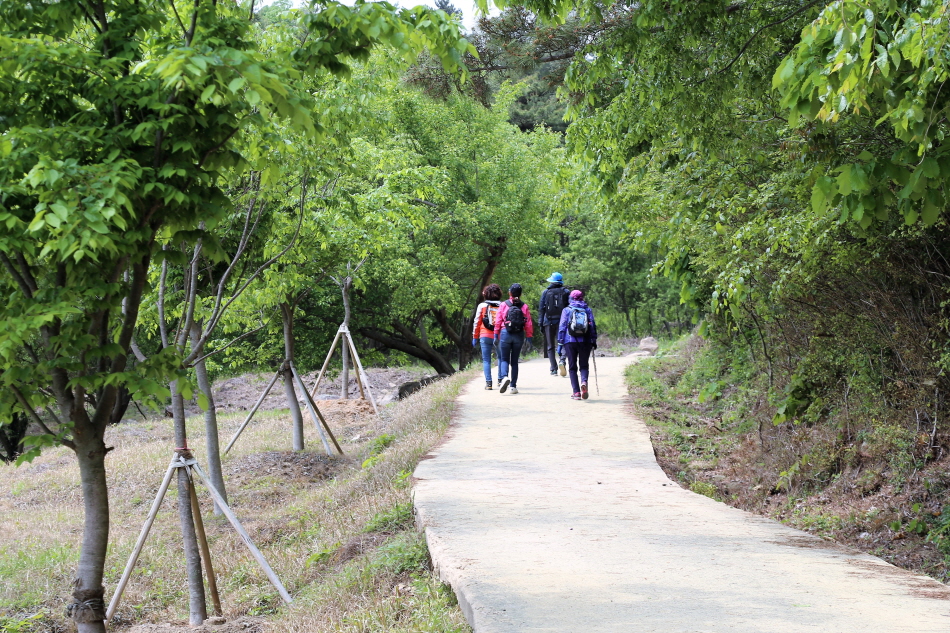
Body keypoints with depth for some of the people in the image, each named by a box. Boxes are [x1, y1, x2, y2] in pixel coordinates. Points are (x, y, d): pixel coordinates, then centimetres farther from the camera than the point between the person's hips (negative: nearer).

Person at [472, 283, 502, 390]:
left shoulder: (482, 306, 1)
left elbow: (477, 323, 2)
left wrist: (475, 337, 9)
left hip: (485, 336, -1)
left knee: (486, 360, 3)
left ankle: (488, 382, -5)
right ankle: (500, 380, 12)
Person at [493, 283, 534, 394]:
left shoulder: (503, 305, -2)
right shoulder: (524, 306, 1)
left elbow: (498, 322, -2)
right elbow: (528, 324, 1)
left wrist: (496, 335, 4)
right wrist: (529, 337, 8)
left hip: (505, 334, -2)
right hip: (519, 335, 2)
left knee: (504, 359, 4)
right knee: (514, 361, 10)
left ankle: (504, 377, -25)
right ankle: (513, 386, 8)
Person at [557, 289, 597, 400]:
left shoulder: (566, 310, 6)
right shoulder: (588, 310, 9)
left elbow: (562, 327, 2)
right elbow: (593, 326, 6)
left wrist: (560, 342, 3)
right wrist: (594, 341, 9)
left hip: (570, 341, -1)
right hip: (585, 341, 1)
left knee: (572, 367, 6)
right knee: (584, 365, 10)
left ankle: (576, 392, -2)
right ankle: (584, 381, -21)